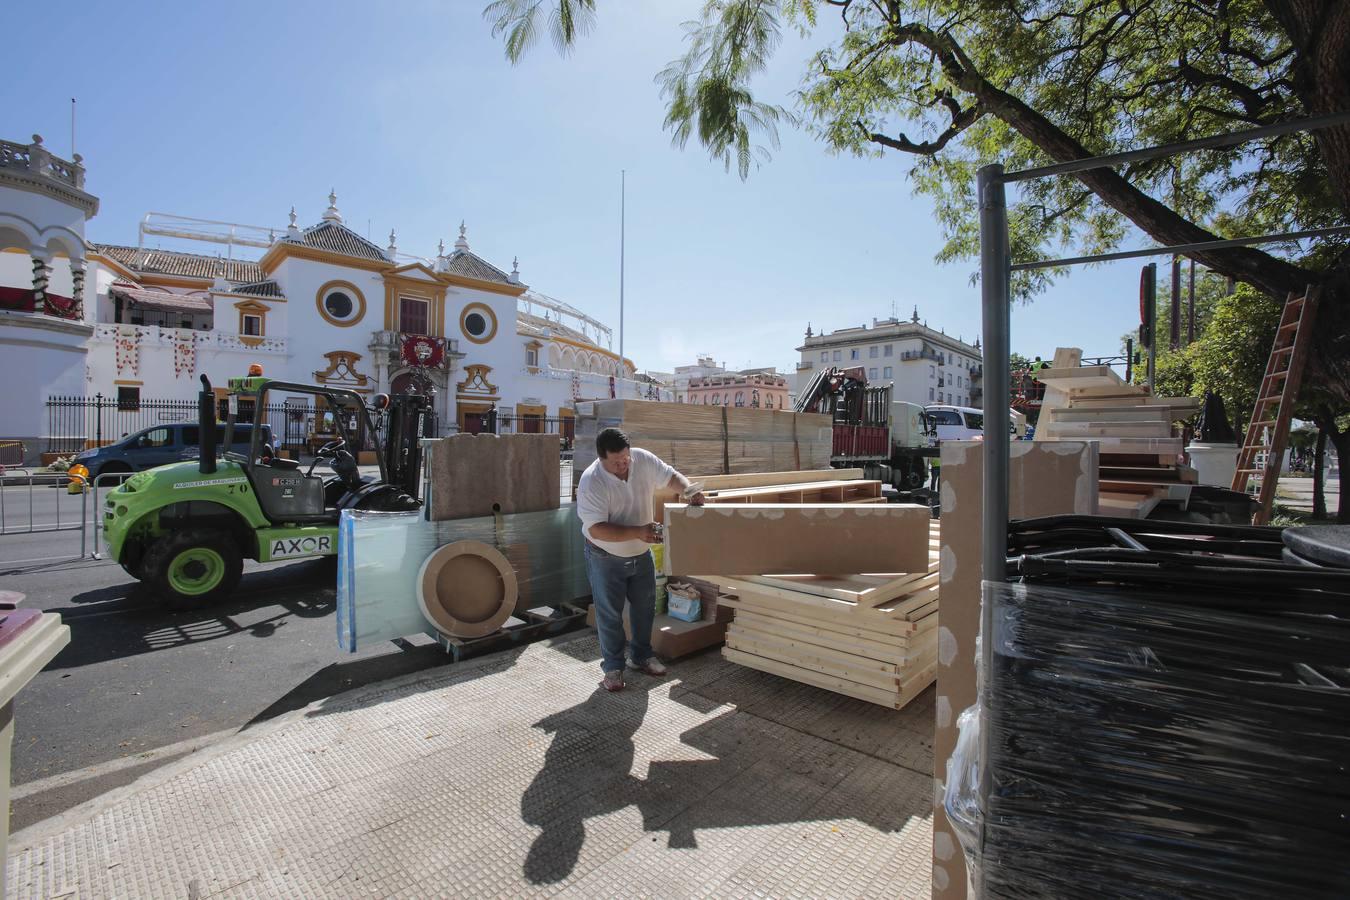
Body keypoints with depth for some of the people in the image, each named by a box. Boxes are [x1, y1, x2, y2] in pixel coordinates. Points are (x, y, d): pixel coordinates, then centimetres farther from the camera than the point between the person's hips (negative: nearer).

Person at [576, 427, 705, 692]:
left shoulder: (643, 459, -16)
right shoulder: (591, 483, -29)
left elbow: (670, 476, -3)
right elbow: (597, 529, -32)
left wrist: (689, 490, -24)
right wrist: (637, 532, -41)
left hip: (641, 553, 5)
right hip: (606, 558, -5)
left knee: (645, 607, 17)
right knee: (610, 614, 6)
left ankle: (642, 656, 38)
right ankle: (613, 666, 25)